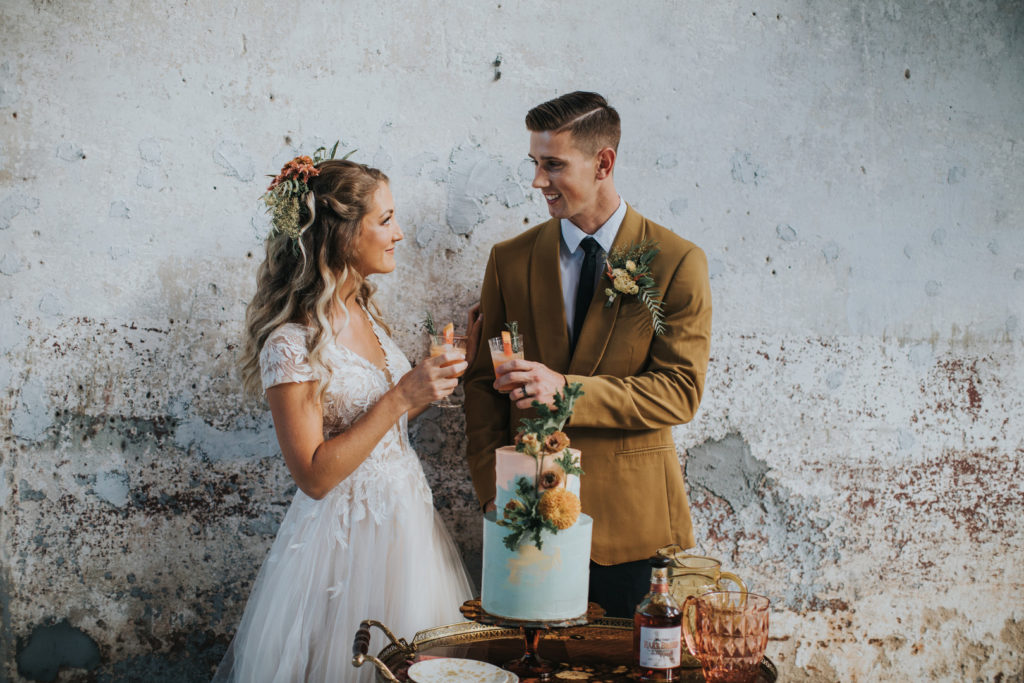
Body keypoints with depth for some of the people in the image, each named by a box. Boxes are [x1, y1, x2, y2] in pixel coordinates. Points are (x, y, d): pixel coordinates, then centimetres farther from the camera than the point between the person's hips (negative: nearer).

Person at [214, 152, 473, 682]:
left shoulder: (362, 312, 5)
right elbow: (314, 475, -22)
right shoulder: (291, 341, -20)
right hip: (347, 536, -8)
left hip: (404, 515, 8)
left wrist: (428, 386, 1)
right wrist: (402, 397, -24)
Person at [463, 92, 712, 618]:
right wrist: (492, 492, -3)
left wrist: (565, 389, -22)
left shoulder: (678, 262, -5)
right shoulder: (510, 259, 4)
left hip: (634, 518, -2)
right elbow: (483, 383, 7)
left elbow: (680, 392, -9)